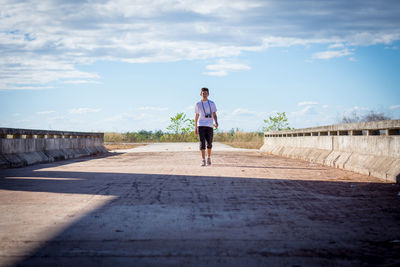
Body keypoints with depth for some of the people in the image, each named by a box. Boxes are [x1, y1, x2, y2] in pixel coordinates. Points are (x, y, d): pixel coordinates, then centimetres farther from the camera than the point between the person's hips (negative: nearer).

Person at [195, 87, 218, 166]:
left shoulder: (212, 103, 7)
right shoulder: (198, 104, 9)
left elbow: (214, 115, 2)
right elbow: (196, 116, 14)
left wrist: (216, 122, -17)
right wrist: (195, 128, 12)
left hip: (209, 126, 1)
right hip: (201, 126, -1)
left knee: (209, 143, 6)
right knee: (202, 143, -10)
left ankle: (208, 157, 29)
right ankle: (203, 160, -13)